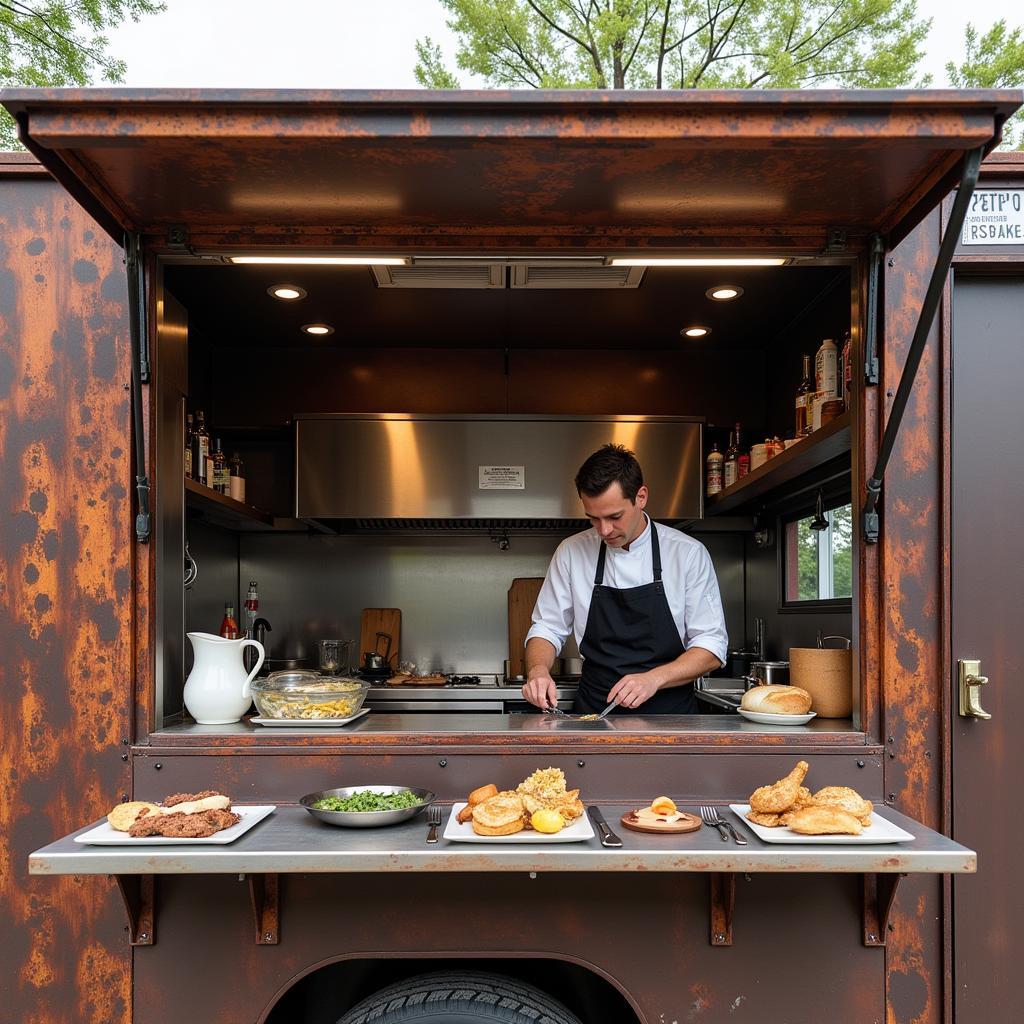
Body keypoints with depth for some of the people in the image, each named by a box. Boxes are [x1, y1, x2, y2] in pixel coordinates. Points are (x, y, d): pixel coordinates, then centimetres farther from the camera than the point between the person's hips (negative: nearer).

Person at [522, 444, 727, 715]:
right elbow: (547, 629, 11)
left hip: (671, 714, -1)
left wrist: (654, 679, -17)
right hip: (594, 711, 1)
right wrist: (537, 669, -10)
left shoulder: (688, 553, -2)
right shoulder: (572, 552, 5)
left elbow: (712, 646, -1)